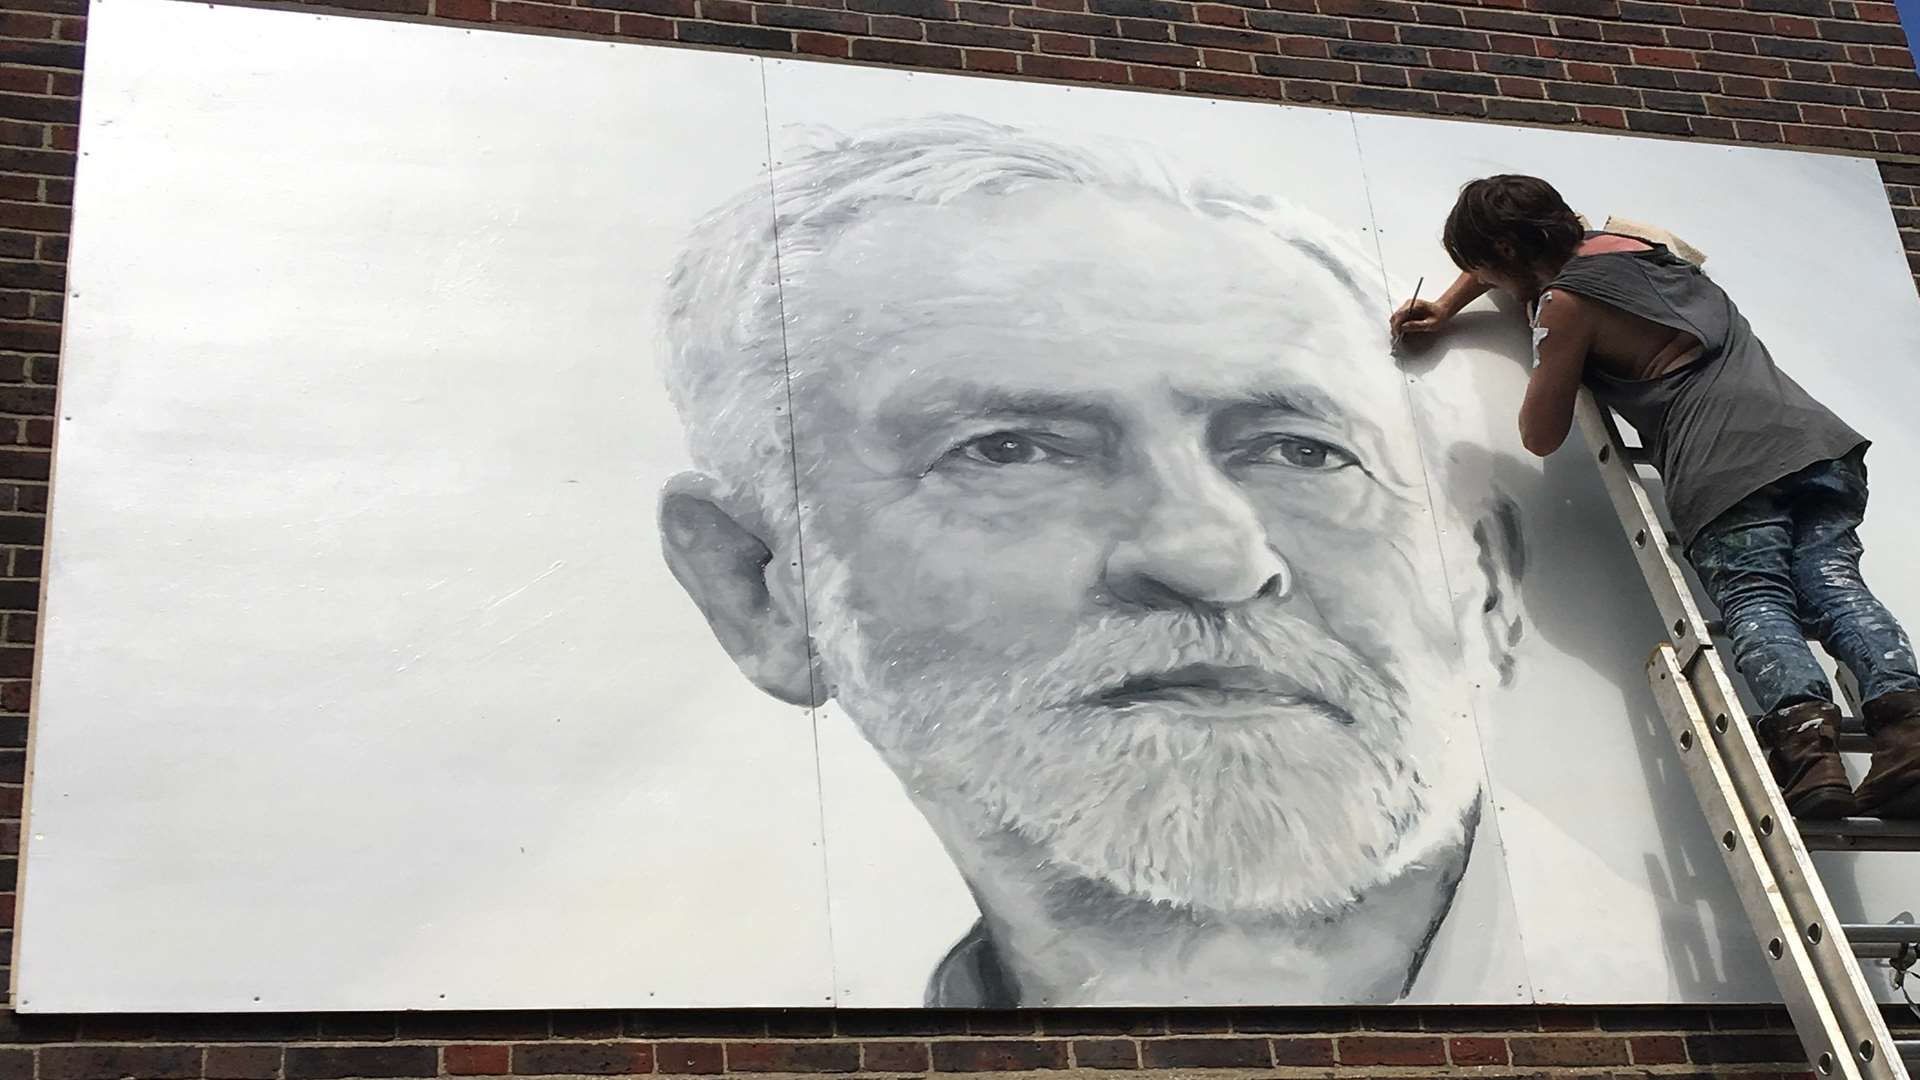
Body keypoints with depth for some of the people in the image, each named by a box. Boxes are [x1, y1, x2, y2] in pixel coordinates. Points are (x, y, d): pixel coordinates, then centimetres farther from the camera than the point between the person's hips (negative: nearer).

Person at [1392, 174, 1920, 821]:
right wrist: (1444, 309, 51)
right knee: (1833, 584, -9)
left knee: (1754, 601, -17)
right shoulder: (1620, 243, 28)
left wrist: (1545, 347, 23)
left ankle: (1803, 727, -40)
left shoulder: (1564, 304, 4)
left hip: (1725, 465, -7)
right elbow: (1518, 253, 51)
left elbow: (1541, 438, 11)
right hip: (1813, 432, 7)